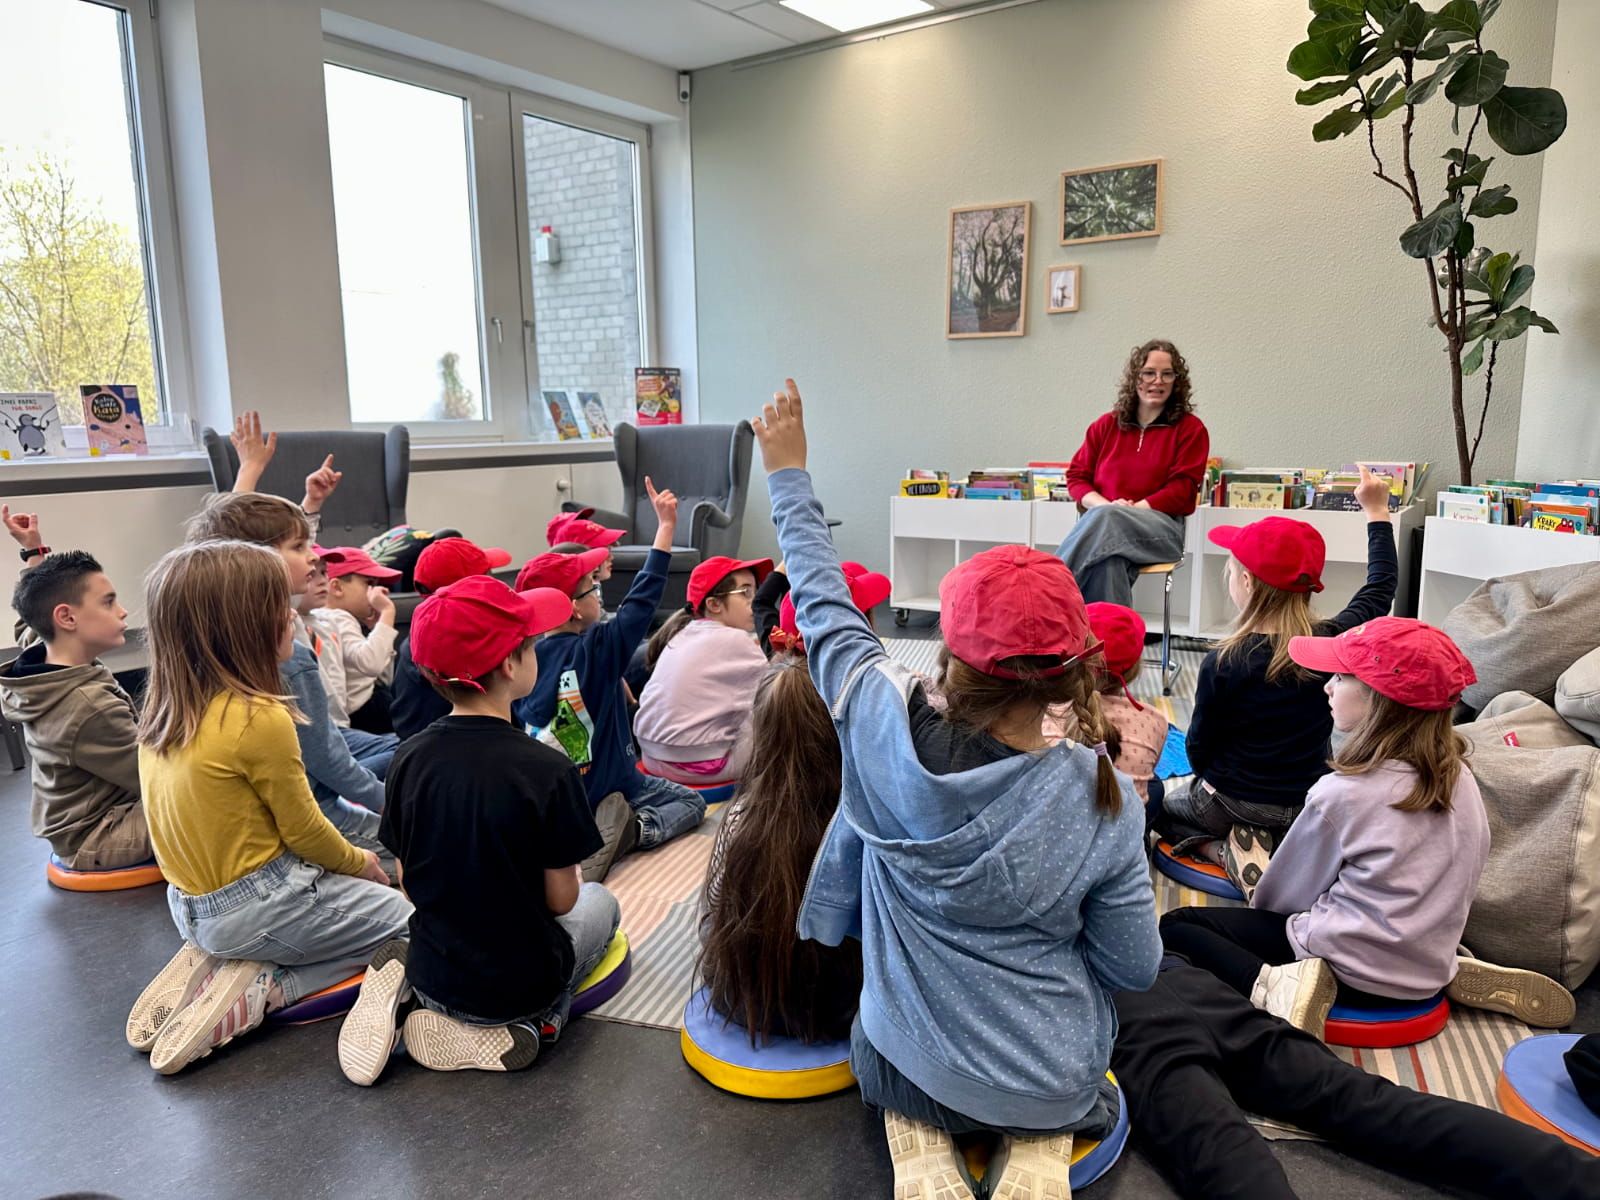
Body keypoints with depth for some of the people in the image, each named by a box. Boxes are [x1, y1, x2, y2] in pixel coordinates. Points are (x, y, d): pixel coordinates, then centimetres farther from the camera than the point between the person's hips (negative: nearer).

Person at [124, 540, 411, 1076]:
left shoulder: (160, 711, -1)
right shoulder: (260, 718, -25)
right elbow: (304, 830, -14)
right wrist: (361, 861, 7)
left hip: (192, 906, 8)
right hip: (258, 906, -8)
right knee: (406, 918, 10)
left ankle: (210, 966, 9)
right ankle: (258, 990, -4)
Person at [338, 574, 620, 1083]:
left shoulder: (410, 758, -10)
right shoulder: (547, 770, -25)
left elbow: (409, 882, 0)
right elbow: (560, 899, -15)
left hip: (431, 975, 4)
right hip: (521, 981, -3)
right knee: (600, 903, 26)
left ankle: (404, 1000, 8)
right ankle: (527, 1025, 5)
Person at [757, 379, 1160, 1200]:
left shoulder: (893, 741, -24)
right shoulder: (1101, 795, -23)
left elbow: (824, 612, -9)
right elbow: (1134, 968, -12)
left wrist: (788, 475, 4)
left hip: (910, 1065, 0)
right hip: (1054, 1078, 1)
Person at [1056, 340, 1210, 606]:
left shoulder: (1190, 429, 10)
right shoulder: (1106, 425, 18)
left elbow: (1182, 489, 0)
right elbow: (1076, 477, 13)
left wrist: (1133, 508, -15)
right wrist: (1105, 504, -9)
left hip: (1161, 529, -2)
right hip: (1102, 521, 2)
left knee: (1106, 518, -39)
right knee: (1109, 560, -40)